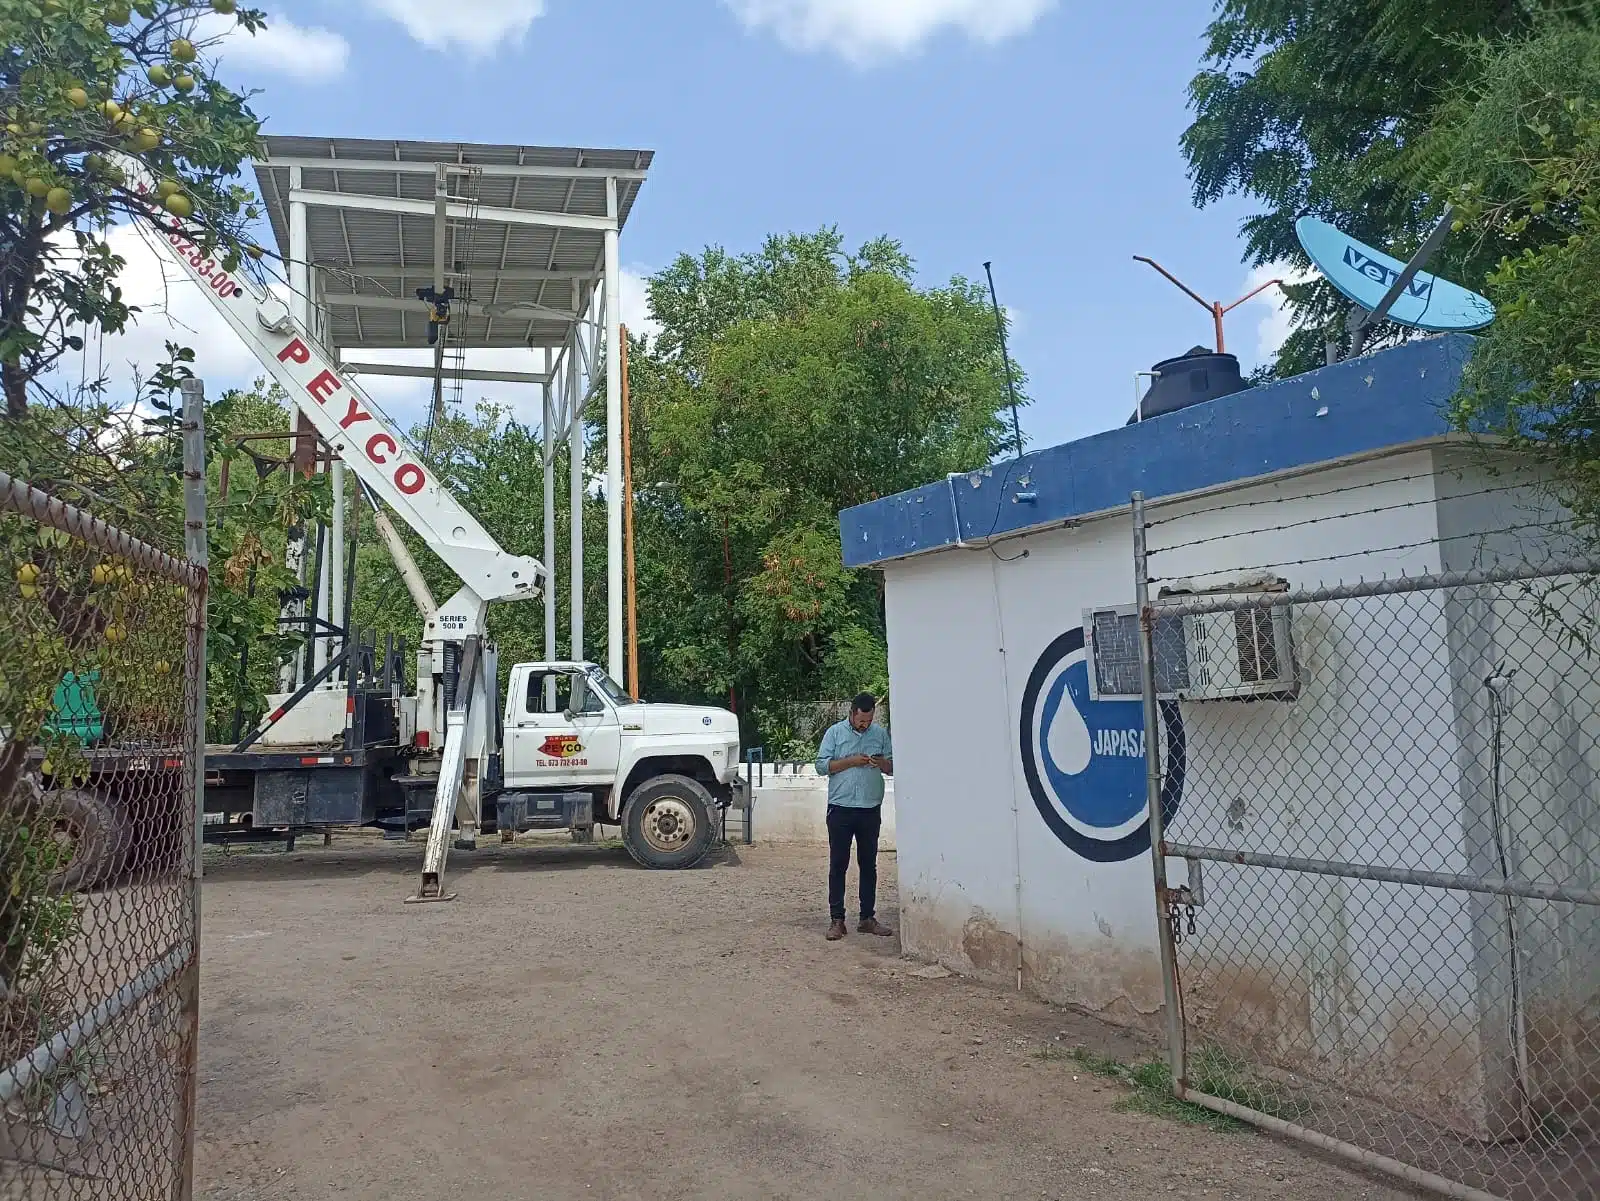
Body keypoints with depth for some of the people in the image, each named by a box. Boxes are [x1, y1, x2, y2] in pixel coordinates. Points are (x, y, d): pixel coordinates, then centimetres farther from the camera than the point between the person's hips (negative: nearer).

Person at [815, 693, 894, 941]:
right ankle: (837, 919, 5)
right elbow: (821, 765, -5)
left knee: (868, 865, 9)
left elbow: (893, 767, 10)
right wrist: (851, 761, -15)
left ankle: (868, 918, 17)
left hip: (871, 810, 3)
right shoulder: (835, 732, 0)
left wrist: (881, 763, -12)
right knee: (838, 865, 0)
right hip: (841, 809, -3)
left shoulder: (881, 734, 8)